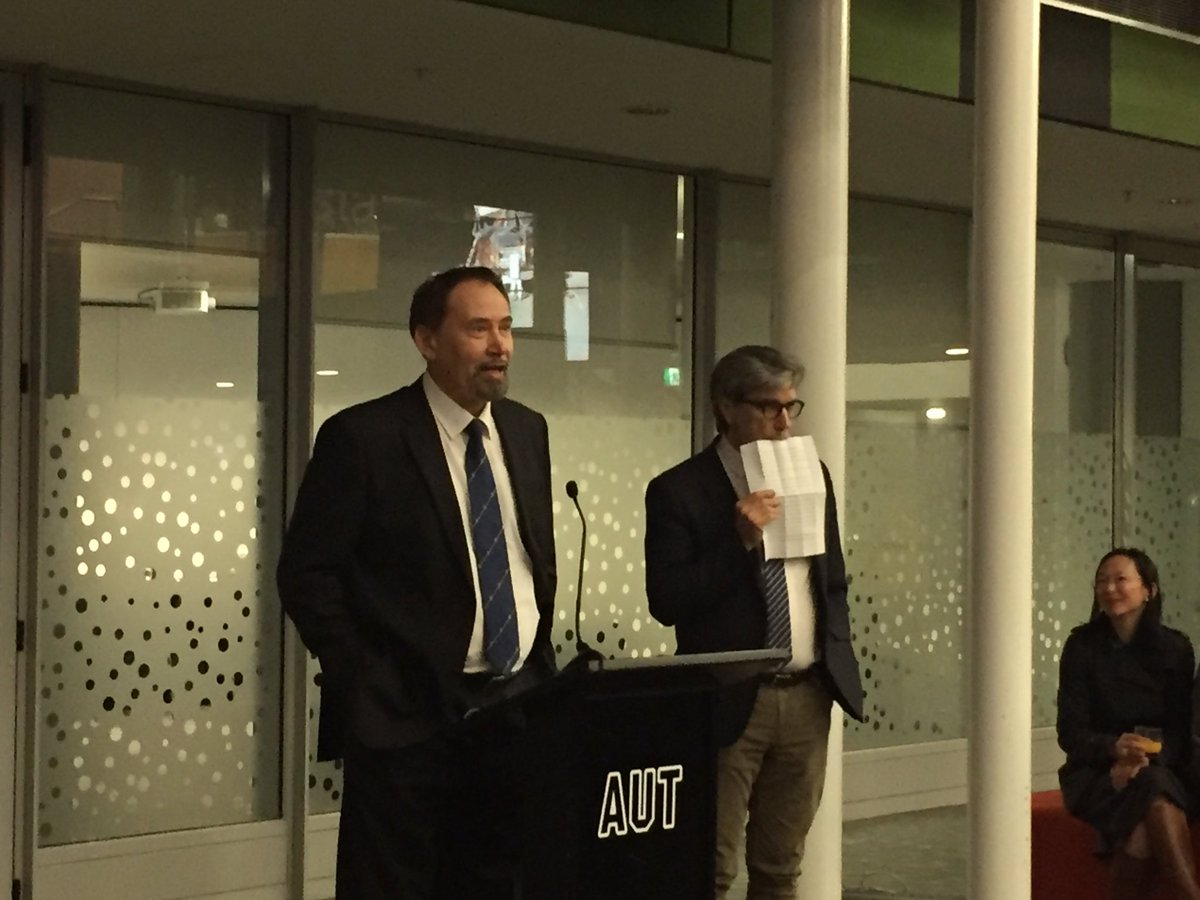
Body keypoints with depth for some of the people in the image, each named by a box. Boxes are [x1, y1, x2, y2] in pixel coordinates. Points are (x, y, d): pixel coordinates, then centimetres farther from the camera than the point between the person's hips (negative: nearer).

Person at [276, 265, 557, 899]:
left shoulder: (527, 430, 10)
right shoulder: (363, 437, -9)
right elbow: (306, 573, -8)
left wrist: (540, 664, 12)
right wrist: (363, 680, -10)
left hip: (516, 707, 5)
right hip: (407, 716, -5)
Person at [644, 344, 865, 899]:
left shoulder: (812, 475, 10)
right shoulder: (679, 491, -7)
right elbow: (666, 601, -14)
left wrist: (837, 660, 9)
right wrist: (741, 541, -21)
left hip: (808, 695, 5)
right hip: (731, 701, -5)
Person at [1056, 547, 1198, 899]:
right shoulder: (1082, 645, 1)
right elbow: (1071, 732, -3)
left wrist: (1144, 761, -21)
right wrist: (1114, 747, -24)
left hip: (1162, 771, 2)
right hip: (1095, 775, -2)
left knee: (1143, 826, -35)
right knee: (1156, 800, -35)